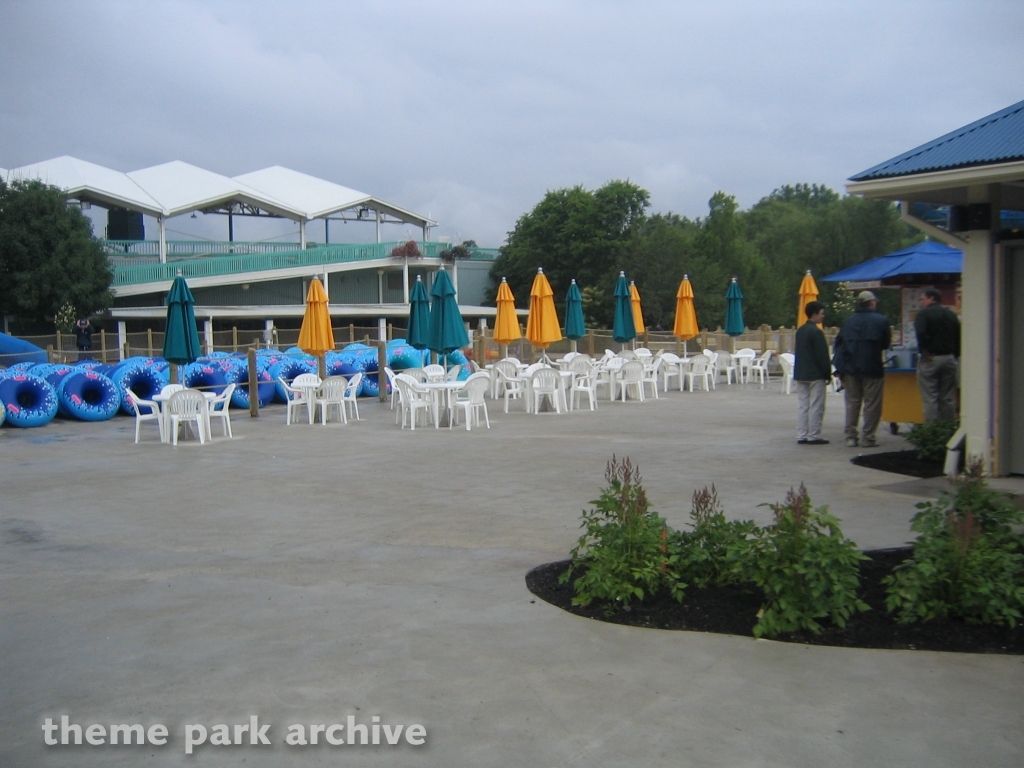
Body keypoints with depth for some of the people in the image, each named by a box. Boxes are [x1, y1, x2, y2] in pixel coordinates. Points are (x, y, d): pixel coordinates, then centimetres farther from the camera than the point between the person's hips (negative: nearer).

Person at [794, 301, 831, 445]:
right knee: (816, 406, -3)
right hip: (815, 375, -8)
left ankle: (801, 436, 9)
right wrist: (828, 374, -7)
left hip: (800, 374, 8)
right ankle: (813, 436, -2)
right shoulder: (816, 332, -14)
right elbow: (823, 356, -14)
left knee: (802, 405, 8)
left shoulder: (800, 331, 12)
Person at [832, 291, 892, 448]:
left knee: (852, 403, 11)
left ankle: (850, 436, 10)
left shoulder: (849, 320, 7)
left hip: (850, 368, 4)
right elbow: (885, 345, 2)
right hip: (872, 368, -4)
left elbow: (839, 343, 4)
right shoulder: (882, 320, -4)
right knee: (871, 404, 4)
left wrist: (840, 369, 6)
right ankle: (867, 438, 3)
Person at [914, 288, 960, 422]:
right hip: (949, 359, 6)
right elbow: (958, 337, 12)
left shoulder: (924, 314, -6)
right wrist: (955, 355, 15)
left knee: (930, 398, -4)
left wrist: (924, 352, -12)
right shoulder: (951, 315, 14)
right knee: (948, 398, 10)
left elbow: (921, 334, -22)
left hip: (930, 359, -6)